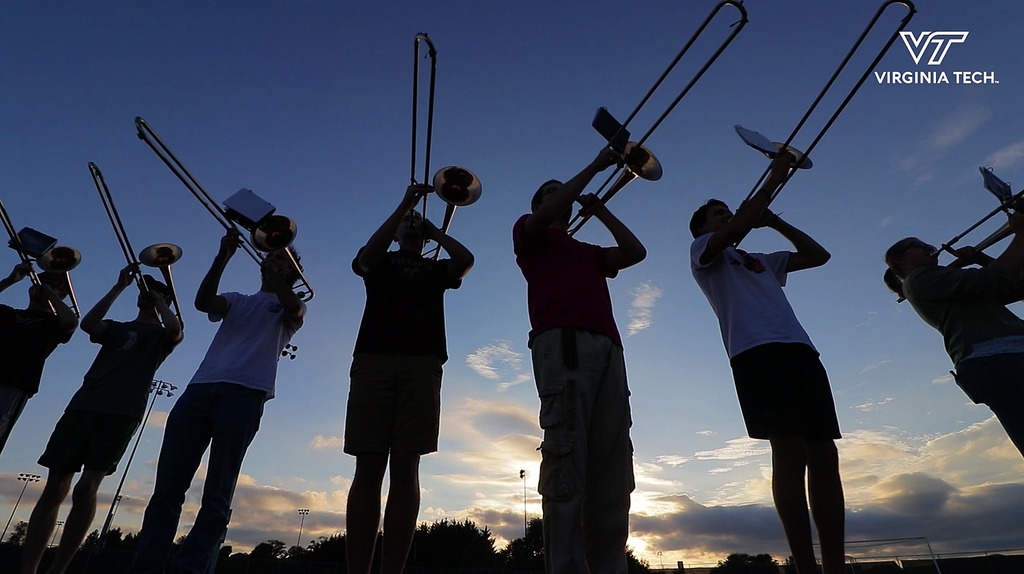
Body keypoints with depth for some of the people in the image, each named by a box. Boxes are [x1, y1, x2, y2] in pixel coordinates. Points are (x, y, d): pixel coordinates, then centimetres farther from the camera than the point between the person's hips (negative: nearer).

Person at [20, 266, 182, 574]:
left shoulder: (161, 334, 15)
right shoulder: (115, 328, 26)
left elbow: (176, 331, -11)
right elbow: (88, 324, 2)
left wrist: (158, 301, 4)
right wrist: (119, 287, 2)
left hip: (123, 412, -4)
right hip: (84, 404, 4)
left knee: (86, 488, -15)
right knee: (54, 489, -1)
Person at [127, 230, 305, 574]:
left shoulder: (289, 309, 18)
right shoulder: (237, 301, 29)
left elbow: (293, 307, -8)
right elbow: (203, 302, 7)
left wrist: (272, 270, -5)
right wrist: (223, 256, -2)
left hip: (245, 393, -4)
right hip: (201, 388, 4)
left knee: (217, 495, -8)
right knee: (167, 488, -2)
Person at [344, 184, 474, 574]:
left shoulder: (436, 269, 26)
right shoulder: (379, 263, 23)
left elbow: (466, 259, 5)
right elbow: (368, 253, -1)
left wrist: (435, 232, 19)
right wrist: (404, 204, 5)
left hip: (421, 365, 1)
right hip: (373, 361, 0)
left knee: (405, 469, -6)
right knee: (368, 469, -5)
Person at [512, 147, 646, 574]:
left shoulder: (590, 252, 35)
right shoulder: (528, 232, 22)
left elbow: (635, 252, 22)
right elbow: (547, 215, 1)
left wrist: (600, 210, 27)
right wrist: (595, 166, 9)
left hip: (608, 349, 6)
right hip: (562, 343, -6)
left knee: (611, 472, -2)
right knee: (567, 461, -14)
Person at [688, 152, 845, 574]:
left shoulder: (761, 261, 34)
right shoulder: (702, 251, 14)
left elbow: (818, 255, 34)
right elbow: (737, 229, -5)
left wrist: (773, 221, 29)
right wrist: (773, 180, 9)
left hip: (800, 349, 7)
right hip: (757, 352, -7)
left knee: (824, 454, -1)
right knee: (791, 451, -16)